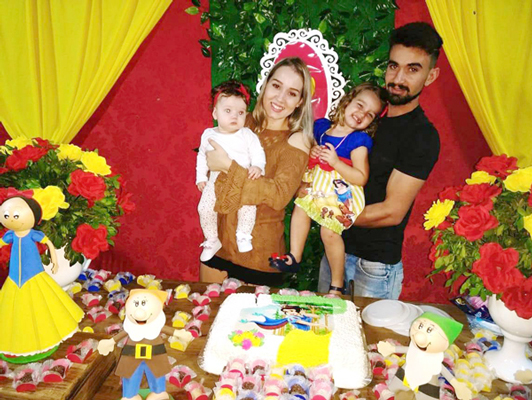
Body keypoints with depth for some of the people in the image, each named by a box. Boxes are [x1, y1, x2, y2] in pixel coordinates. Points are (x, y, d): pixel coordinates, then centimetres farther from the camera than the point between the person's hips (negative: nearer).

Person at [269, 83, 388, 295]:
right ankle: (294, 258, 23)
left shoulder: (359, 141, -14)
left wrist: (335, 162, -26)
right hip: (318, 186, 7)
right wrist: (311, 152, -5)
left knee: (329, 232, -11)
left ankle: (337, 284, 6)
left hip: (341, 193, -7)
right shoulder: (322, 126, 3)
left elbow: (361, 178, -18)